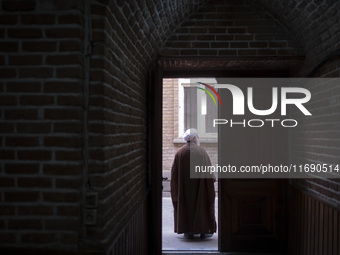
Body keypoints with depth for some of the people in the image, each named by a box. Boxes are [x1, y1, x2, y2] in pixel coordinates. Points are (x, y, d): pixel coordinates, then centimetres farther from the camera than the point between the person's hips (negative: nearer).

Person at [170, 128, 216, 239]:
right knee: (201, 204, 9)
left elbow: (174, 172, 2)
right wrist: (211, 179, 6)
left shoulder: (179, 152, 1)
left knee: (185, 204, 11)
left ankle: (188, 231, 11)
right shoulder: (201, 151, -7)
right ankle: (204, 231, 11)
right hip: (199, 186, -2)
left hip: (184, 187, 3)